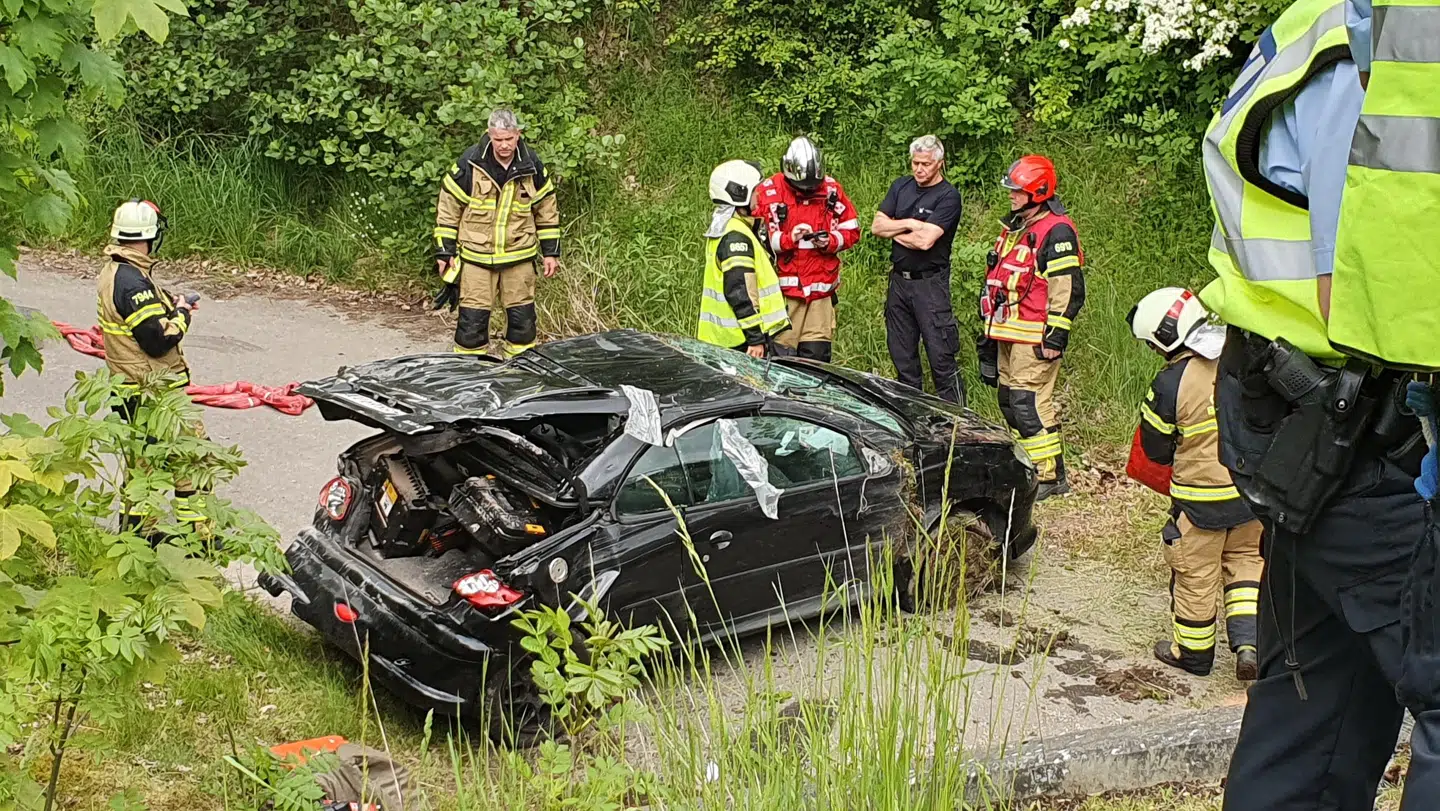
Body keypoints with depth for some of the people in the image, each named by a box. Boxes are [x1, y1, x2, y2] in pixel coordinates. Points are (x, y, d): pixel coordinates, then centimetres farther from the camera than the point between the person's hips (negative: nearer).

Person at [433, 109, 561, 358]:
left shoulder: (532, 166, -2)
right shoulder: (469, 164, -10)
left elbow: (547, 210, 10)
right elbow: (447, 208, -2)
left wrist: (550, 251, 8)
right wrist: (445, 251, -2)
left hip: (519, 256, 2)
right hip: (476, 255, -2)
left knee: (522, 316, 9)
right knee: (473, 318, -1)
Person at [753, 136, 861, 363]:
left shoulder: (831, 189, 8)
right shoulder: (769, 191, -3)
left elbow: (852, 230, 14)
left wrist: (831, 241, -5)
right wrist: (789, 238, -21)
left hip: (821, 288, 3)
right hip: (782, 288, -3)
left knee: (817, 356, 3)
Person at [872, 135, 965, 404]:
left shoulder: (948, 196, -10)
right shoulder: (901, 187, 10)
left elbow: (925, 240, -21)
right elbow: (877, 226, 3)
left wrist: (894, 230, -4)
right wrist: (909, 224, -10)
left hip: (930, 283, -7)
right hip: (899, 279, 7)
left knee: (941, 357, -6)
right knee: (902, 355, 13)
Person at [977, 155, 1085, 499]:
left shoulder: (1056, 232, -13)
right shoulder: (1014, 227, 18)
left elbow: (1068, 290, -18)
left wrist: (1055, 337, -19)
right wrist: (989, 326, 26)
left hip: (1034, 338, -10)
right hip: (1007, 335, 10)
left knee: (1028, 404, -12)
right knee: (1009, 401, 13)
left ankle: (1050, 476, -6)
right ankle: (1027, 467, 23)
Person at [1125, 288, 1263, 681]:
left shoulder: (1171, 384, -19)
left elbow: (1150, 458, -9)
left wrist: (1175, 487, 9)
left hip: (1201, 499, -5)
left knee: (1195, 574, 11)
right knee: (1246, 561, 19)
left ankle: (1192, 652, 26)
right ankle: (1251, 644, 8)